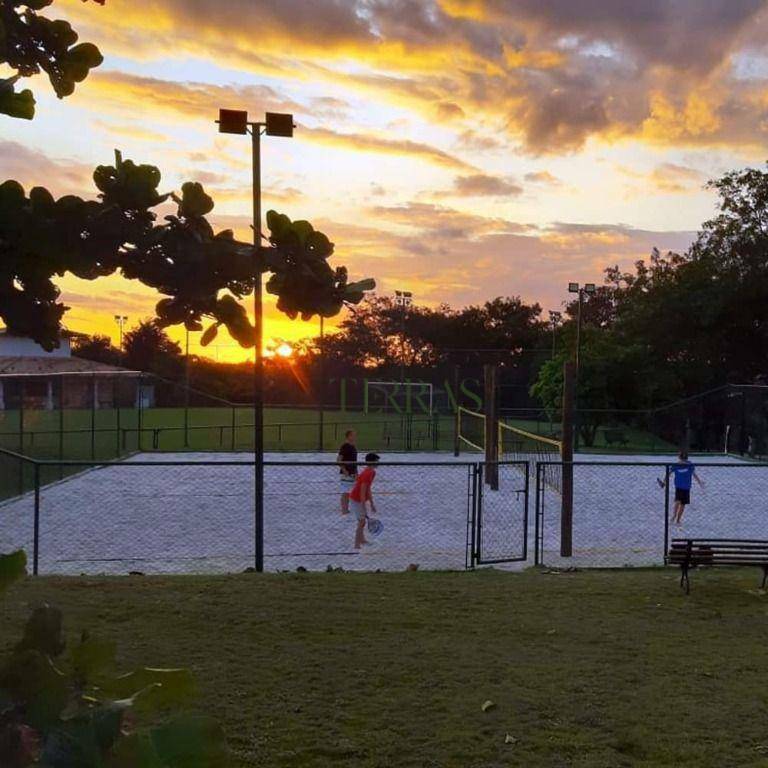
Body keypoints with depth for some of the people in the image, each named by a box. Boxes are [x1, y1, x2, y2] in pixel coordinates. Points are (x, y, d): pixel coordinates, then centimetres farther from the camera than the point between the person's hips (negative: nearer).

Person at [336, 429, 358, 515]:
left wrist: (356, 472, 18)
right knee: (345, 493, -4)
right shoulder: (345, 446, -15)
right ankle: (344, 510, 1)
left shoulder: (353, 447, 12)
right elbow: (338, 460, -17)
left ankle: (346, 509, 20)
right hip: (345, 474, -9)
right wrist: (344, 470, -21)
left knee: (349, 493, 13)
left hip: (352, 474, 9)